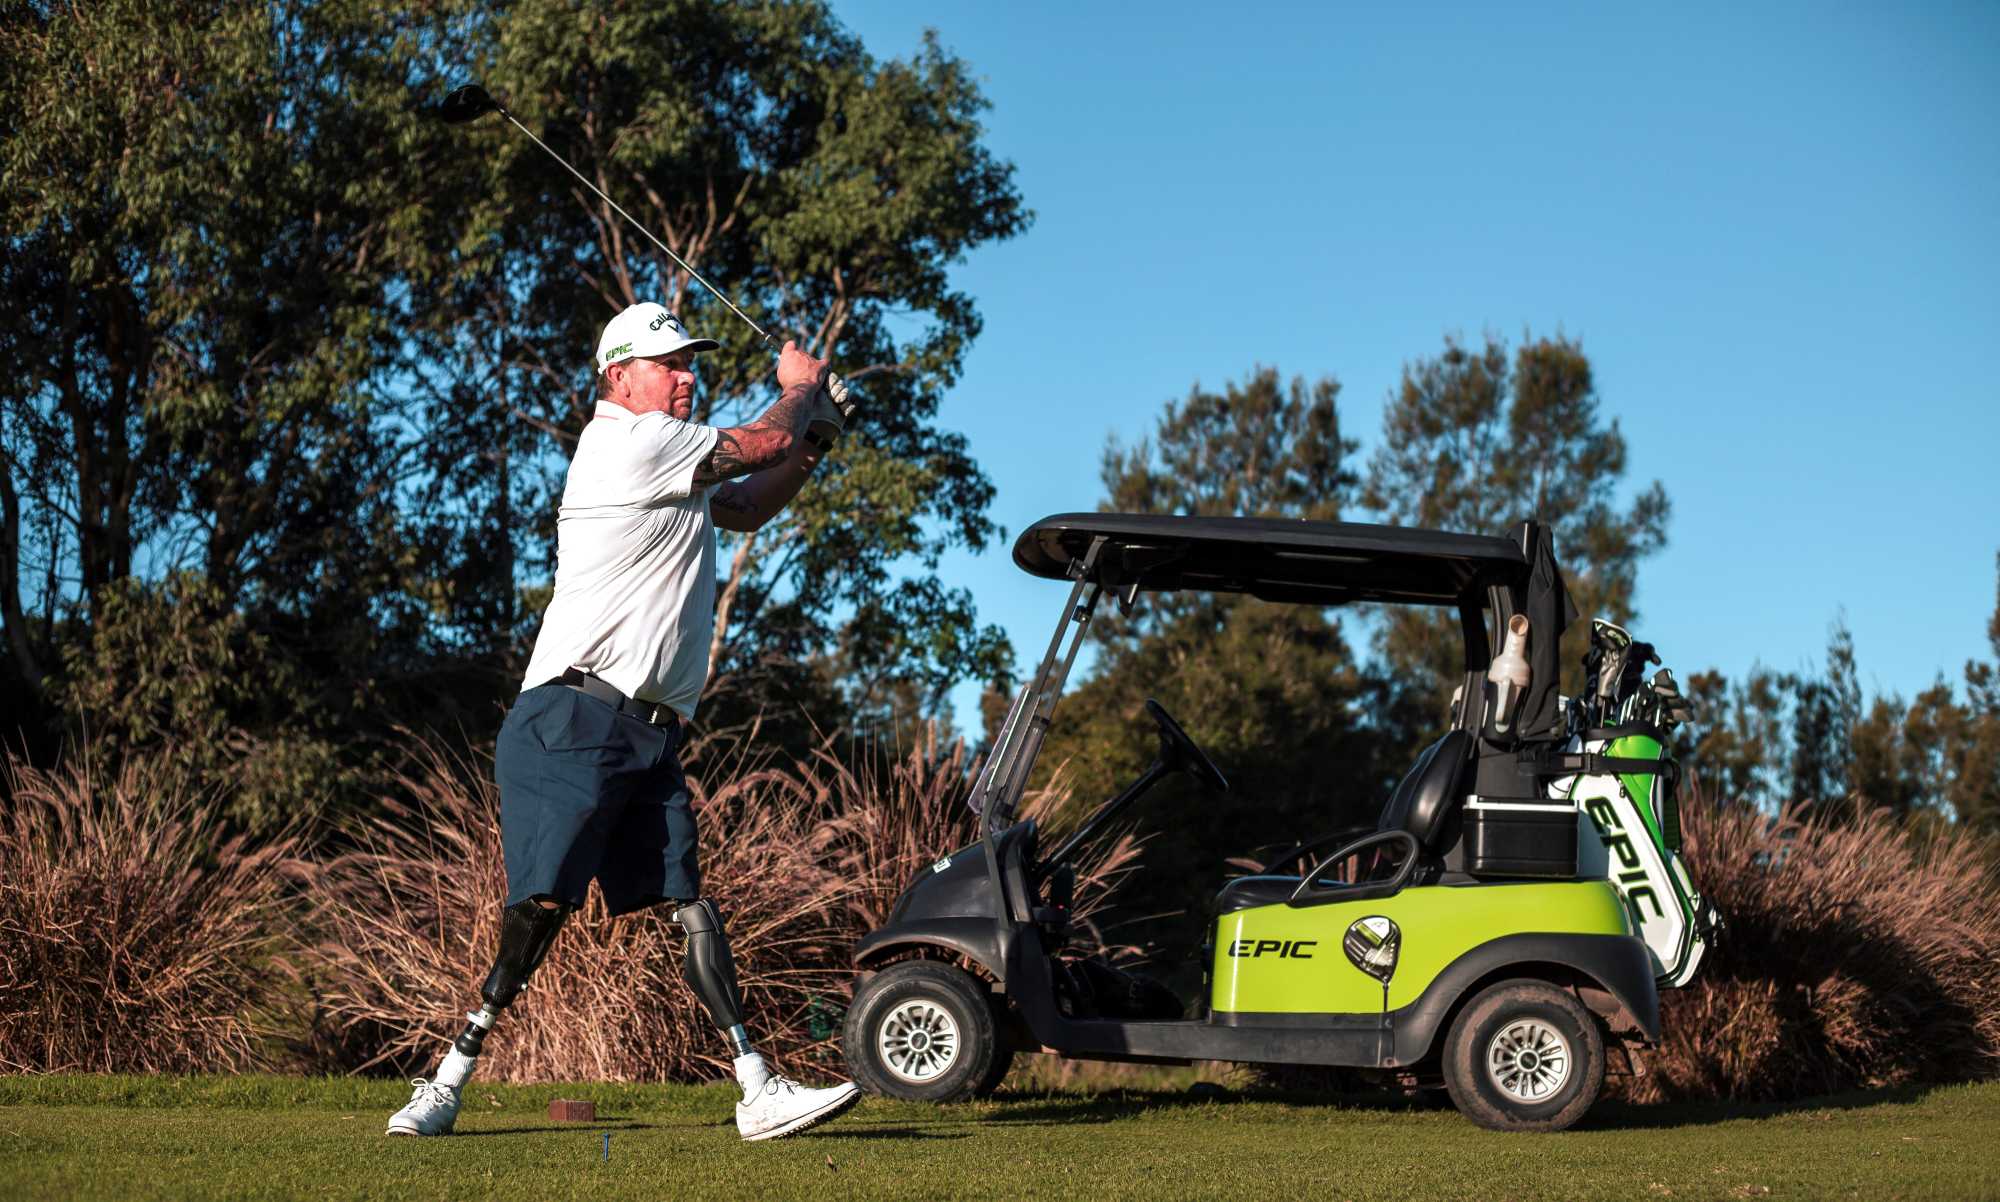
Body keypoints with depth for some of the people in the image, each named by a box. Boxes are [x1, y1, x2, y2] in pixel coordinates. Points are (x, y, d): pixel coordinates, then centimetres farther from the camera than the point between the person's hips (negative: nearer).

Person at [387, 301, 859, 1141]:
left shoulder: (671, 464, 22)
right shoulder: (628, 442, -8)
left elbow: (746, 508, 32)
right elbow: (765, 443, -5)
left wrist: (814, 439, 18)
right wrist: (800, 387, 15)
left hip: (650, 736, 9)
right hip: (575, 722, -9)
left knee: (690, 904, 0)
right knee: (541, 906, -12)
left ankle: (758, 1090, -6)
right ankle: (449, 1080, -2)